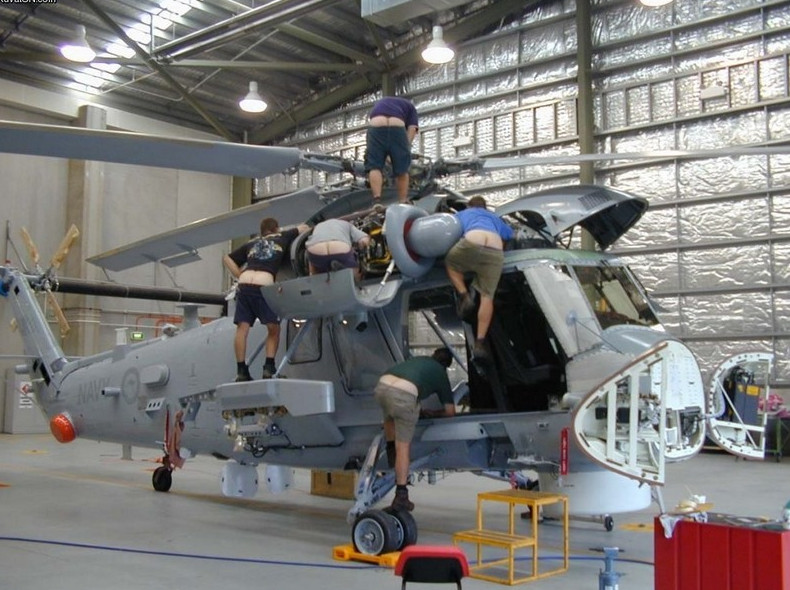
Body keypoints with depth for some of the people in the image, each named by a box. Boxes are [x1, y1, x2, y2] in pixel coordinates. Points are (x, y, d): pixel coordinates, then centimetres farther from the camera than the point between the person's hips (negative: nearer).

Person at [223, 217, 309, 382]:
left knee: (242, 328, 3)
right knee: (273, 329, 10)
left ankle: (241, 371, 0)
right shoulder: (282, 238, 19)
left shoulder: (251, 243, 26)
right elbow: (304, 228, 32)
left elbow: (227, 258, 28)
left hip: (244, 285, 3)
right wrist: (286, 232, 50)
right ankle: (269, 368, -1)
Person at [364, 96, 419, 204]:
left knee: (374, 166, 3)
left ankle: (376, 200, -15)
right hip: (397, 128, -1)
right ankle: (403, 204, 10)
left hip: (376, 127, 1)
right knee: (401, 169, 9)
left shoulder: (379, 103, 41)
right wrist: (406, 149, 13)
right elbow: (412, 128, 17)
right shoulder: (409, 105, 33)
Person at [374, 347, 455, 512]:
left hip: (382, 385, 4)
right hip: (404, 394, -4)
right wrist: (431, 412, 46)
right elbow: (450, 411, 27)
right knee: (403, 446, 6)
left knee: (390, 416, 40)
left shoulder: (418, 359, 36)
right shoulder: (441, 373, 25)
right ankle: (401, 495, 5)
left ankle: (390, 450, 37)